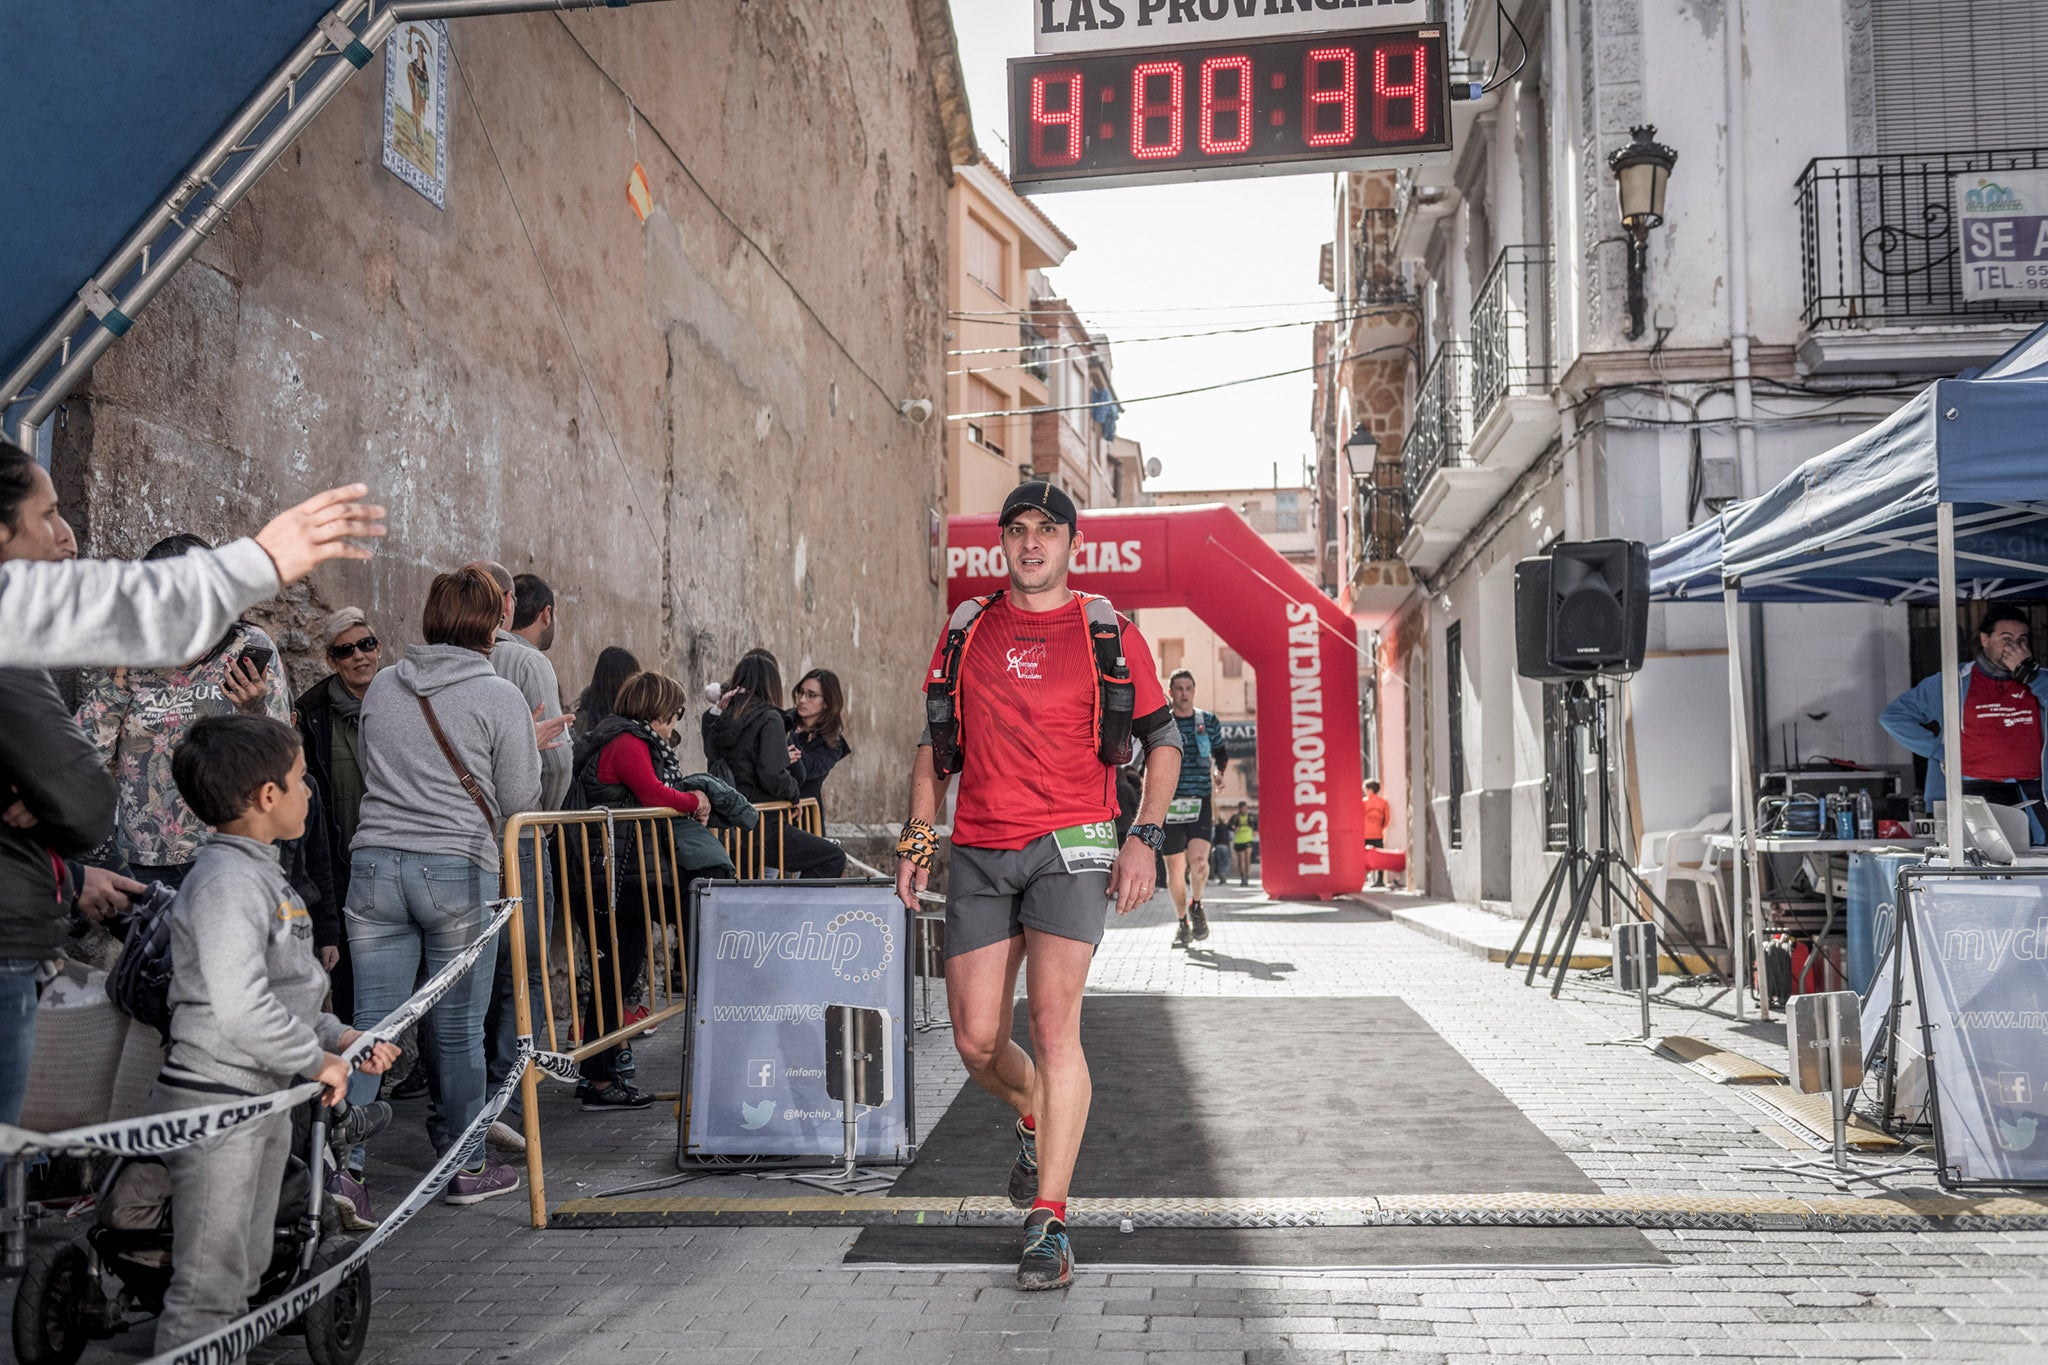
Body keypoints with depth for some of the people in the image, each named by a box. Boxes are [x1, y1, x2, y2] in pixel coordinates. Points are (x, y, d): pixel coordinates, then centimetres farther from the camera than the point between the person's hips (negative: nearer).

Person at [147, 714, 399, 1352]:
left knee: (245, 1273, 21)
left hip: (264, 1101, 10)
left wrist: (339, 1036, 11)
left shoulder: (262, 874, 13)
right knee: (208, 1284, -2)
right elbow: (240, 1008, -31)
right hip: (213, 1104, -10)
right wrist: (318, 1061, -19)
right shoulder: (226, 882, -21)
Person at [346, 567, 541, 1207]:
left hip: (374, 864, 4)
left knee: (370, 1025, 6)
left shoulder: (381, 688, 9)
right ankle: (466, 1167, 18)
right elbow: (519, 797, -1)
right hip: (459, 868, -4)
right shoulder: (500, 697, -4)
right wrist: (532, 744, 16)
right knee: (457, 1029, 6)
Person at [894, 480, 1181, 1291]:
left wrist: (1144, 838, -4)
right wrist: (918, 837, 9)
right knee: (976, 1042, 4)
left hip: (1071, 846, -3)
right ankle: (1036, 1121, 38)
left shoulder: (1108, 633, 4)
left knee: (1054, 1024, -14)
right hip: (979, 852, 3)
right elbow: (935, 743, 18)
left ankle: (1047, 1225, -6)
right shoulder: (966, 632, 12)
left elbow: (1162, 739, 7)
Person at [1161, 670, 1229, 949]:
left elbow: (1221, 755, 24)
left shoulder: (1209, 721, 9)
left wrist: (1219, 774, 9)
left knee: (1198, 858, -20)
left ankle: (1196, 905, 9)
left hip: (1201, 801, 0)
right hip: (1170, 803, 0)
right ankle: (1182, 923, 21)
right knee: (1174, 867, 2)